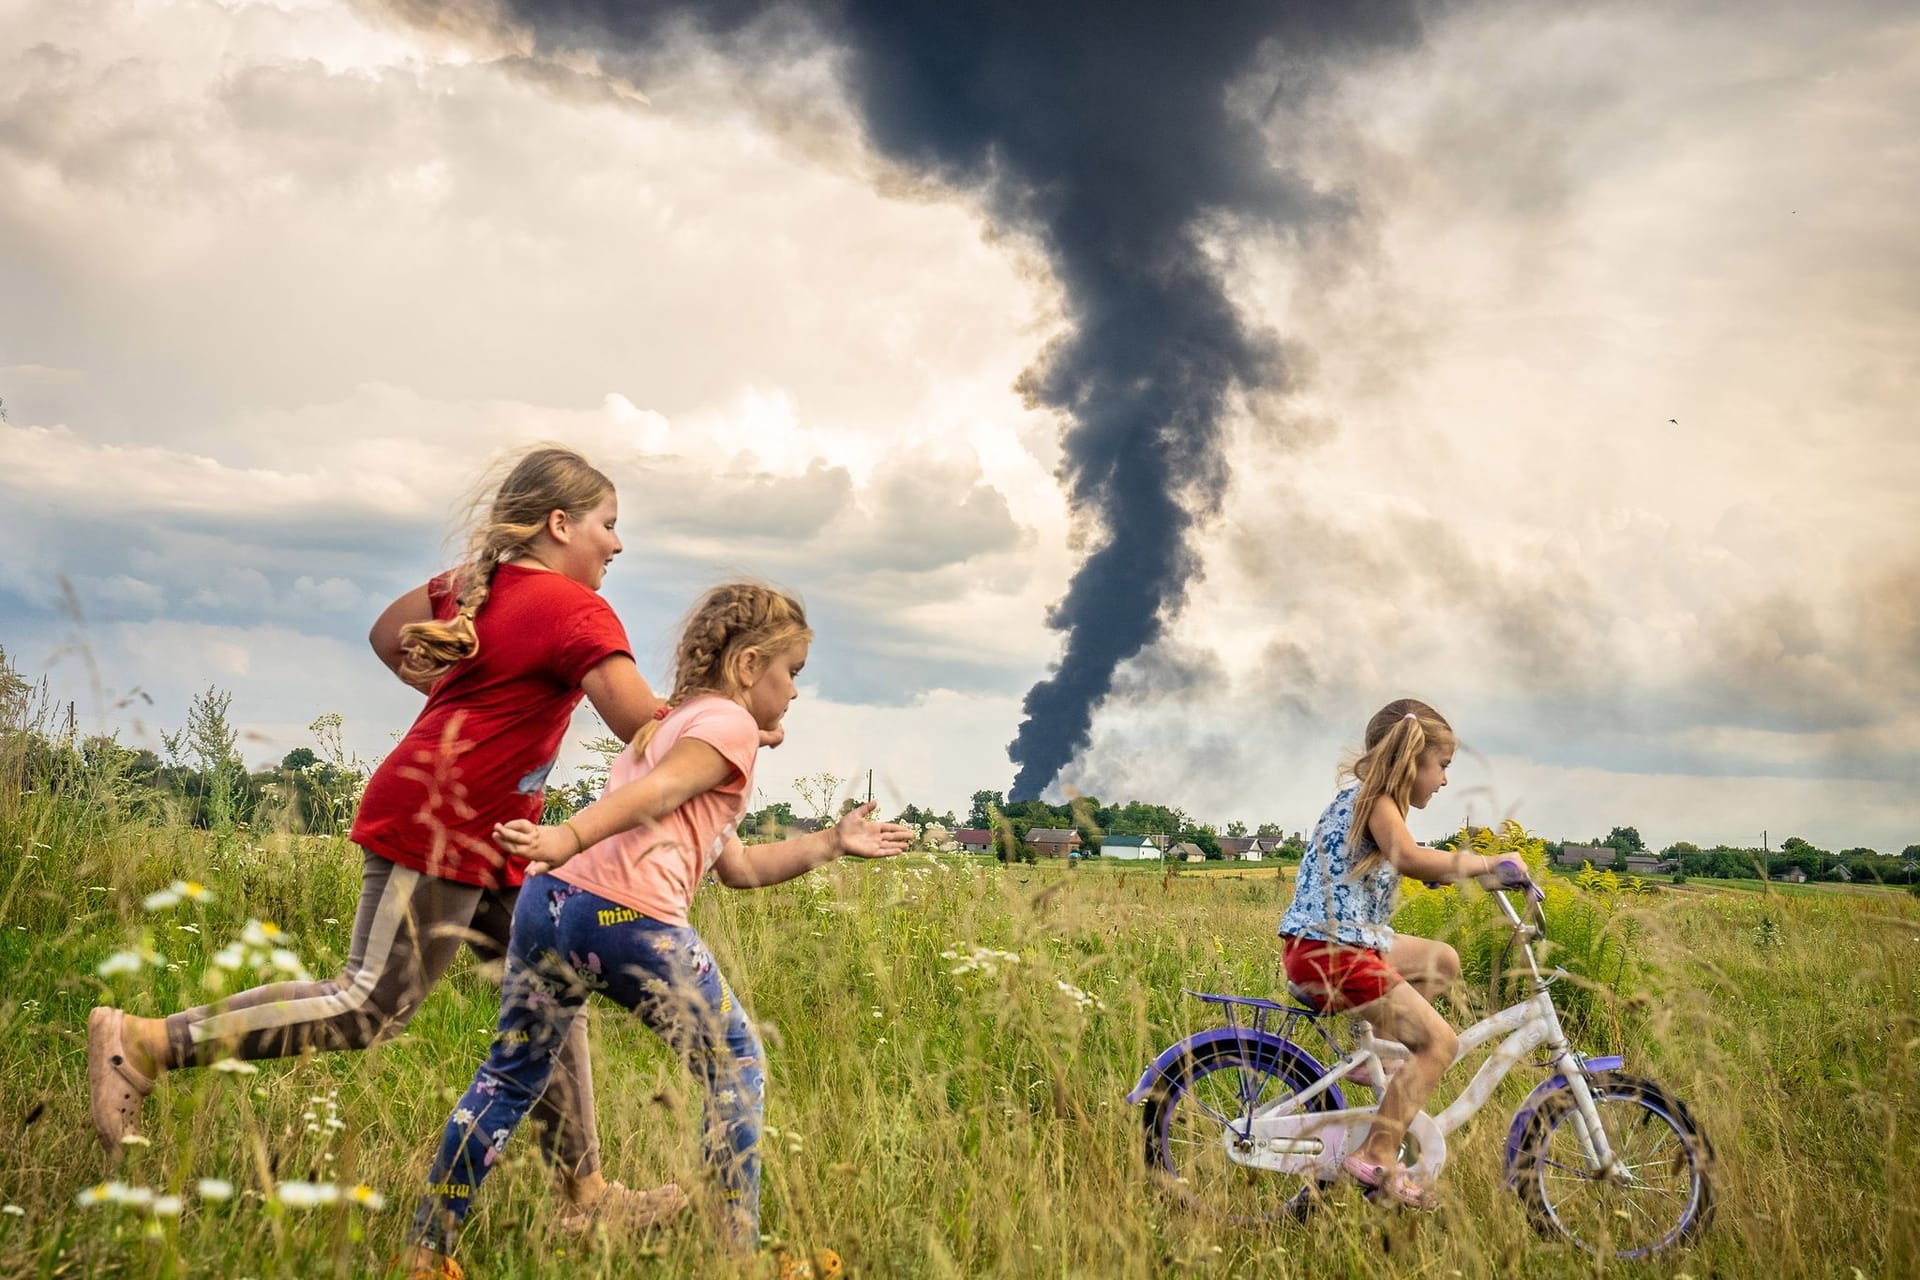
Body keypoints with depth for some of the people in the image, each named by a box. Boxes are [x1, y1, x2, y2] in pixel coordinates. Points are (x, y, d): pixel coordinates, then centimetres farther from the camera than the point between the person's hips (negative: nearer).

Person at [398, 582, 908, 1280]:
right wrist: (568, 839, -26)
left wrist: (832, 842, 38)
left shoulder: (664, 725, 33)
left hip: (551, 899, 8)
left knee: (511, 1076, 17)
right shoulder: (729, 724, 5)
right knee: (734, 1067, 9)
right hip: (631, 919, -8)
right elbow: (650, 797, -13)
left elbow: (739, 866, 34)